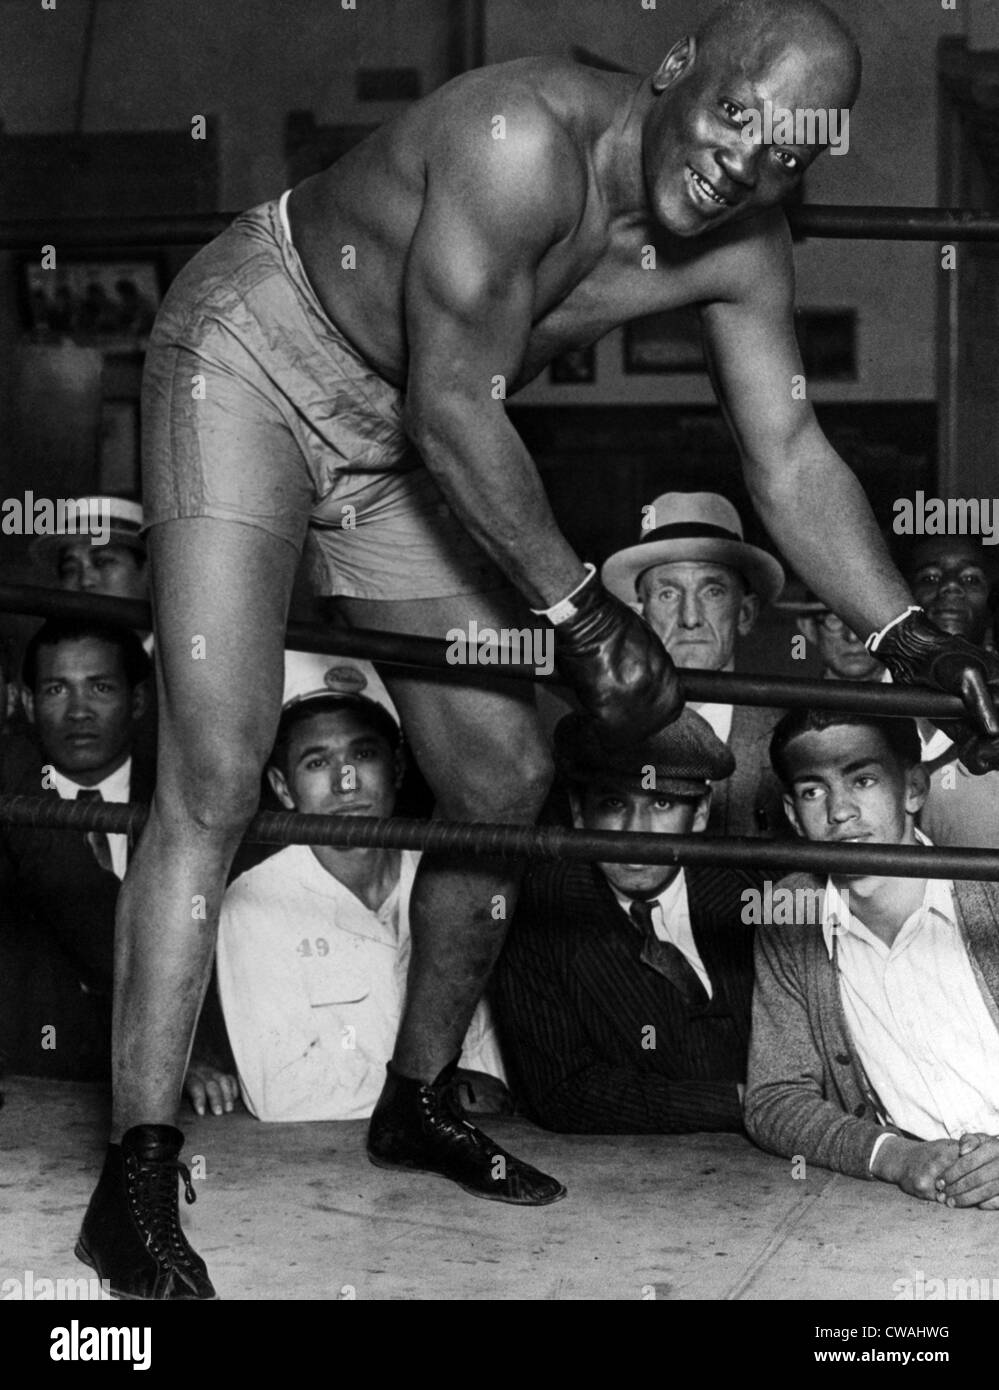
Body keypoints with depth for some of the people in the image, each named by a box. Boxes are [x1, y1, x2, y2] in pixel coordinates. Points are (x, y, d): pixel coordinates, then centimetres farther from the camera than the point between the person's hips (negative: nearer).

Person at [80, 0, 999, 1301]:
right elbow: (454, 409, -31)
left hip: (397, 442, 8)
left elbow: (792, 460, -8)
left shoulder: (744, 253, -9)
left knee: (506, 779, 7)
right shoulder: (526, 141, -31)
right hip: (250, 357, -8)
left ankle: (415, 1106, 27)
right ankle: (136, 1177, -17)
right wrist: (579, 608, -29)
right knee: (217, 774, -20)